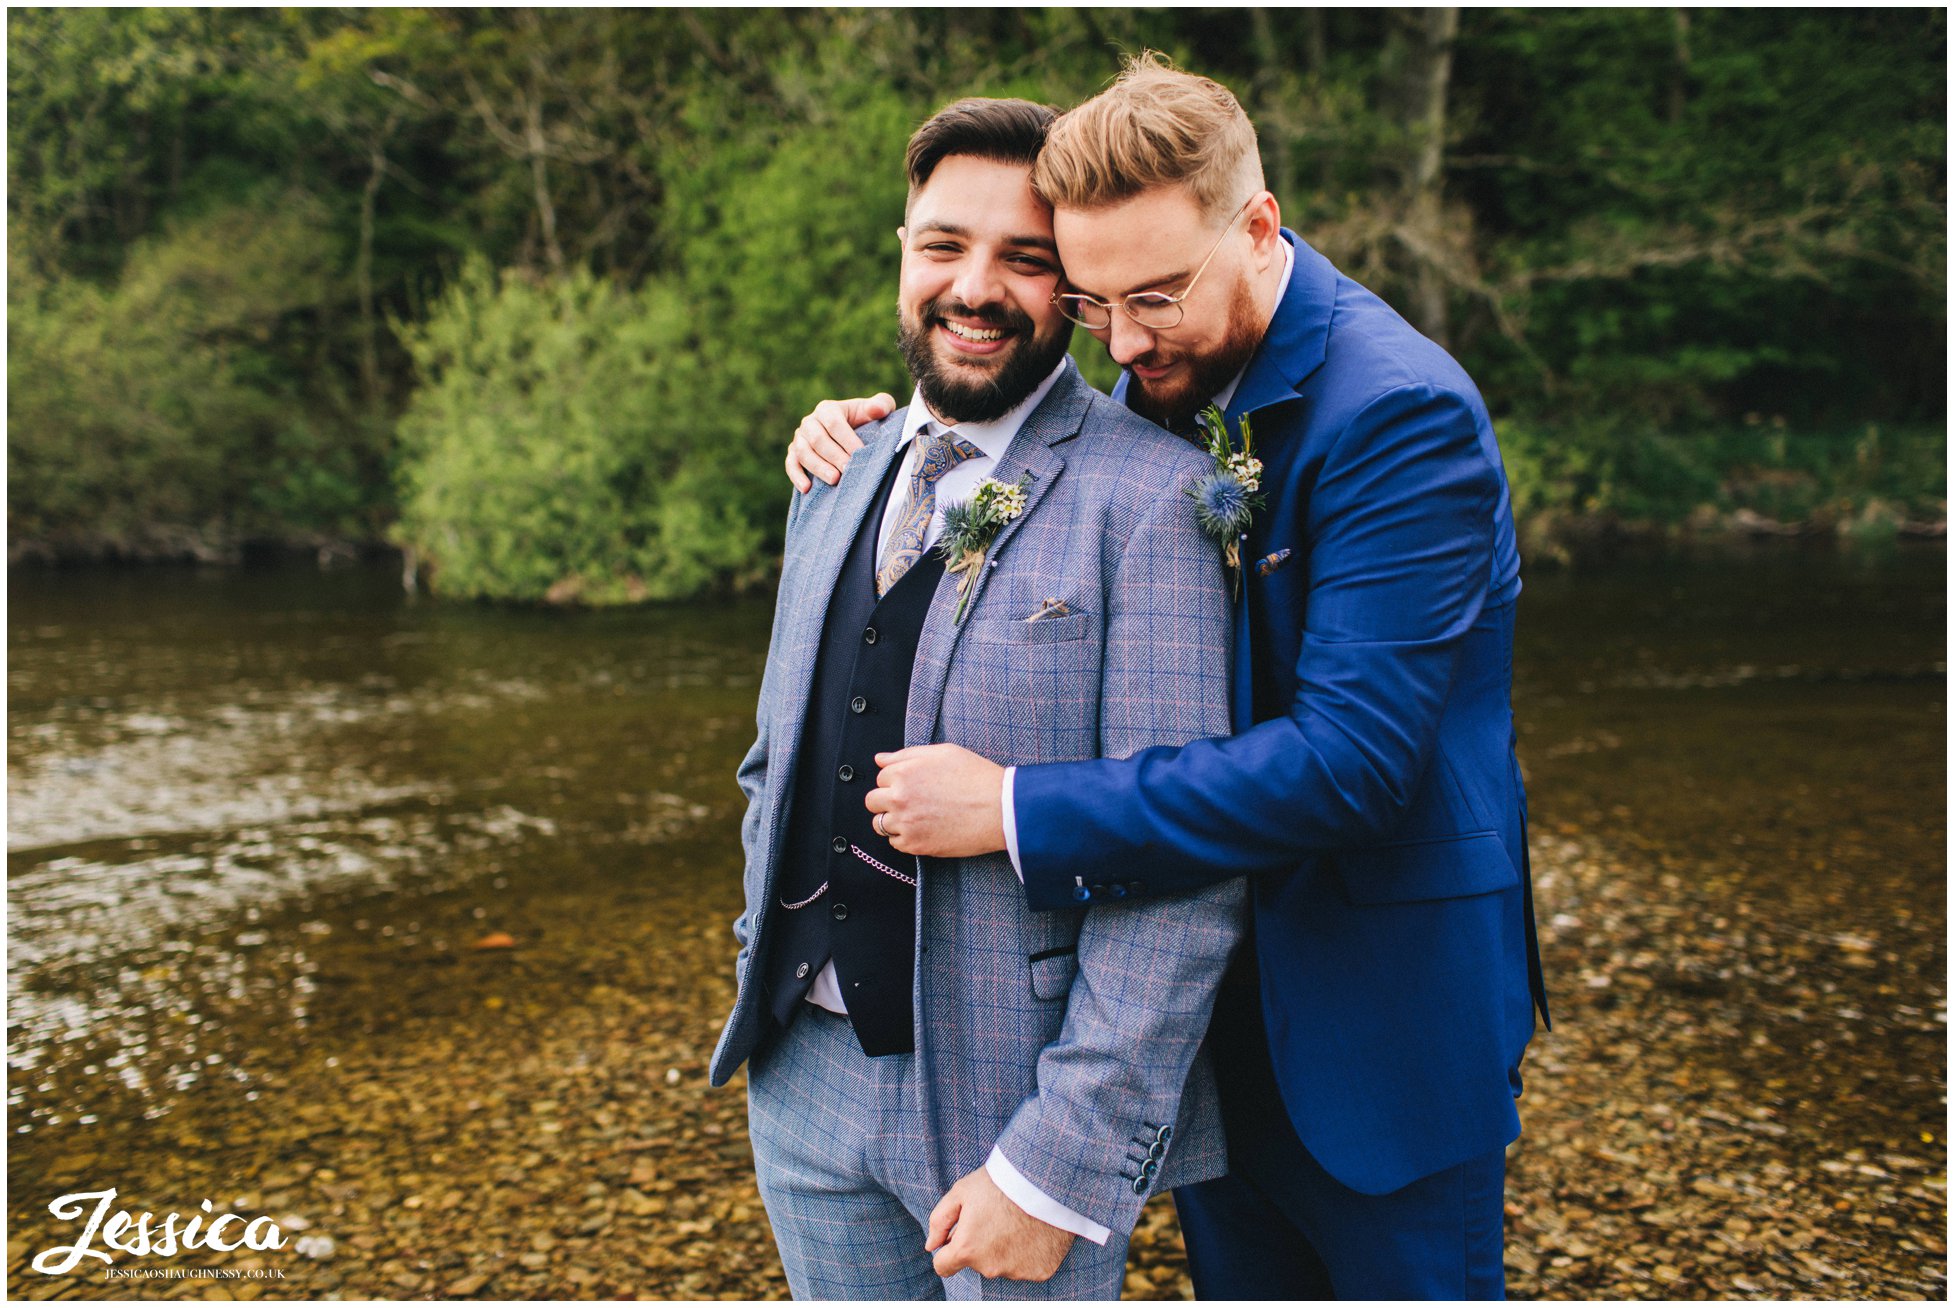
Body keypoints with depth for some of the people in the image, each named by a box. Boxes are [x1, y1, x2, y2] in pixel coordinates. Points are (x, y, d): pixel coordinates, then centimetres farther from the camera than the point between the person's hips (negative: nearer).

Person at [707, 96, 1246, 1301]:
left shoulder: (1151, 501, -15)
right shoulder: (837, 477, 8)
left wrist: (1059, 1165, -20)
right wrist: (766, 965, 11)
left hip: (1018, 1096, -6)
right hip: (804, 1073, 6)